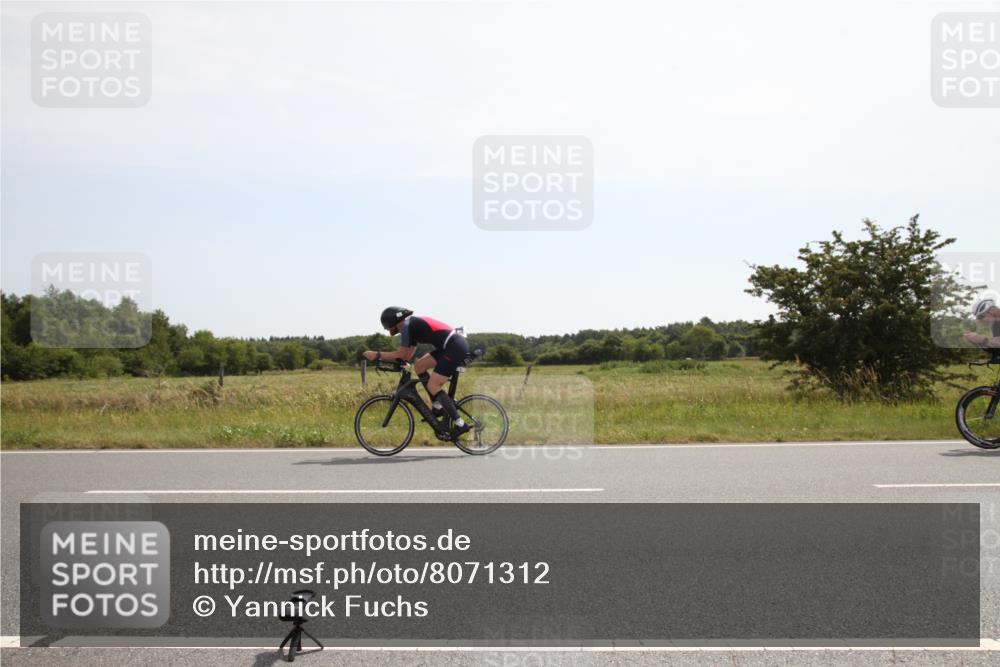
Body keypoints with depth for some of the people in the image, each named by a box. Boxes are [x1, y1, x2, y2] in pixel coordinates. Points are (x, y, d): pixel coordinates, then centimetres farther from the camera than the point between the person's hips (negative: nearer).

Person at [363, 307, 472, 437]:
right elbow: (408, 355, 20)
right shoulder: (413, 324, 21)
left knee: (432, 386, -9)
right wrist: (382, 357, 14)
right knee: (419, 366, 13)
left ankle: (460, 424, -9)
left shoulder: (407, 325, -8)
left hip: (456, 347, -10)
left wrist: (376, 355, -2)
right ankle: (437, 407, 15)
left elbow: (401, 355, -9)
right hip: (454, 345, 10)